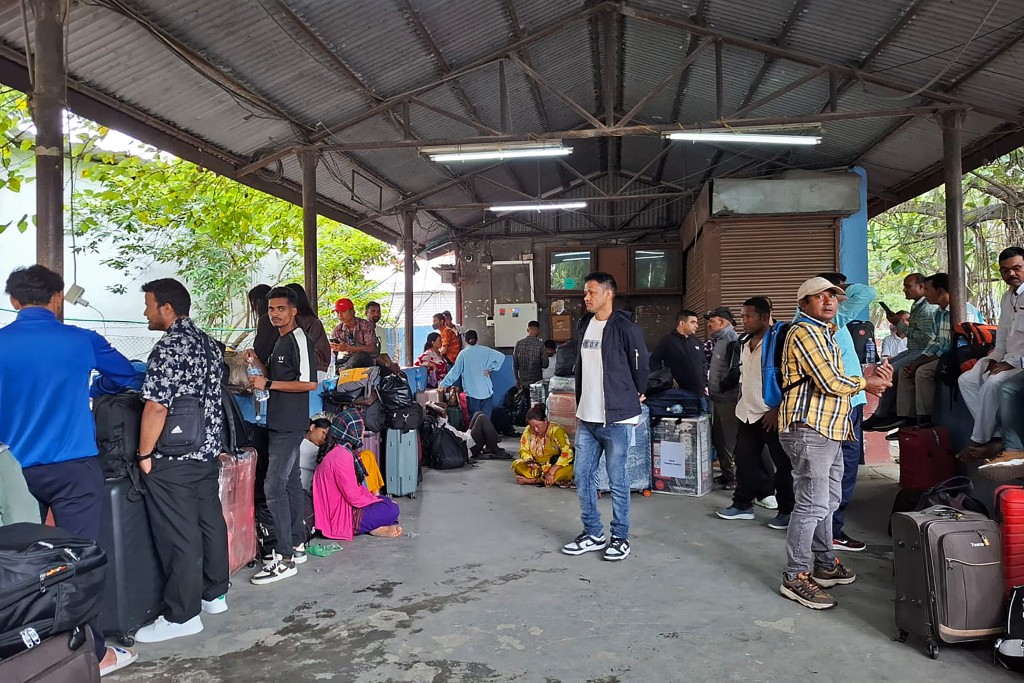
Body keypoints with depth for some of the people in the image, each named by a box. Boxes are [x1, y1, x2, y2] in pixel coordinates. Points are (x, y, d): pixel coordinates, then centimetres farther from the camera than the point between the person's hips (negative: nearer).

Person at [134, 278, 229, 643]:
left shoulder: (168, 348, -16)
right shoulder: (209, 344, 10)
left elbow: (156, 407, -20)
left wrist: (145, 453, -11)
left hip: (173, 460, -9)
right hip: (208, 452, 9)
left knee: (179, 535, -1)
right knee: (210, 522, 15)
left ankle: (182, 616, 8)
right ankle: (214, 594, 28)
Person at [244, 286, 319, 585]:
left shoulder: (299, 340, -13)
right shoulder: (280, 341, 17)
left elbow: (309, 383, -20)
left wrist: (267, 384, -18)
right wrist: (257, 363, 9)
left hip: (290, 425, -10)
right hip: (280, 423, 10)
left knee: (274, 486, -11)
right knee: (290, 483, 14)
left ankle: (284, 558, -5)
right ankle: (297, 545, 24)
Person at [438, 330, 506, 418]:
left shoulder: (463, 354, -3)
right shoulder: (485, 350, 2)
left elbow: (455, 371, -4)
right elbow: (501, 356, -3)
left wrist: (443, 384, 3)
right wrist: (491, 369, 2)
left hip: (472, 392, -1)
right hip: (487, 391, 1)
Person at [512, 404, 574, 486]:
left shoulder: (556, 430, -16)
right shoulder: (528, 431, -4)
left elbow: (567, 453, -24)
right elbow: (523, 450, 3)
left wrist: (552, 472, -29)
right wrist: (529, 461, -21)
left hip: (555, 467, -3)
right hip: (536, 467, 3)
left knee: (569, 469, -35)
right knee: (516, 464, -21)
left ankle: (533, 480, -25)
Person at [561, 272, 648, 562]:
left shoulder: (625, 327, -13)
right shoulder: (583, 325, 9)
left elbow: (641, 367, -5)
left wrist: (633, 397, 8)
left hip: (616, 418, -7)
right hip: (587, 418, 7)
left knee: (617, 479, 4)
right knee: (582, 475, 10)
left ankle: (620, 537, 18)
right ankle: (593, 533, 24)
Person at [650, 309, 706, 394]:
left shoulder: (697, 342, 13)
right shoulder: (668, 340, -6)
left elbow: (703, 363, 22)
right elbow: (654, 361, -7)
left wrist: (705, 384, 13)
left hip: (698, 392, 6)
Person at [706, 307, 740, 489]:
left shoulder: (732, 340, -17)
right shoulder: (718, 340, 15)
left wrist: (737, 398, -23)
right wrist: (711, 388, 21)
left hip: (728, 399, -10)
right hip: (718, 398, 10)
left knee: (730, 441, -2)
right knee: (718, 438, 17)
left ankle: (736, 476, 9)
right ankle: (726, 473, 28)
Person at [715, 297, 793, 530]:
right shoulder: (745, 345, 13)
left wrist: (776, 410, -19)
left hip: (771, 415, -8)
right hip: (747, 414, 8)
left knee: (783, 464, 4)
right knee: (745, 460, 12)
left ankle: (786, 510, 14)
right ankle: (742, 504, 23)